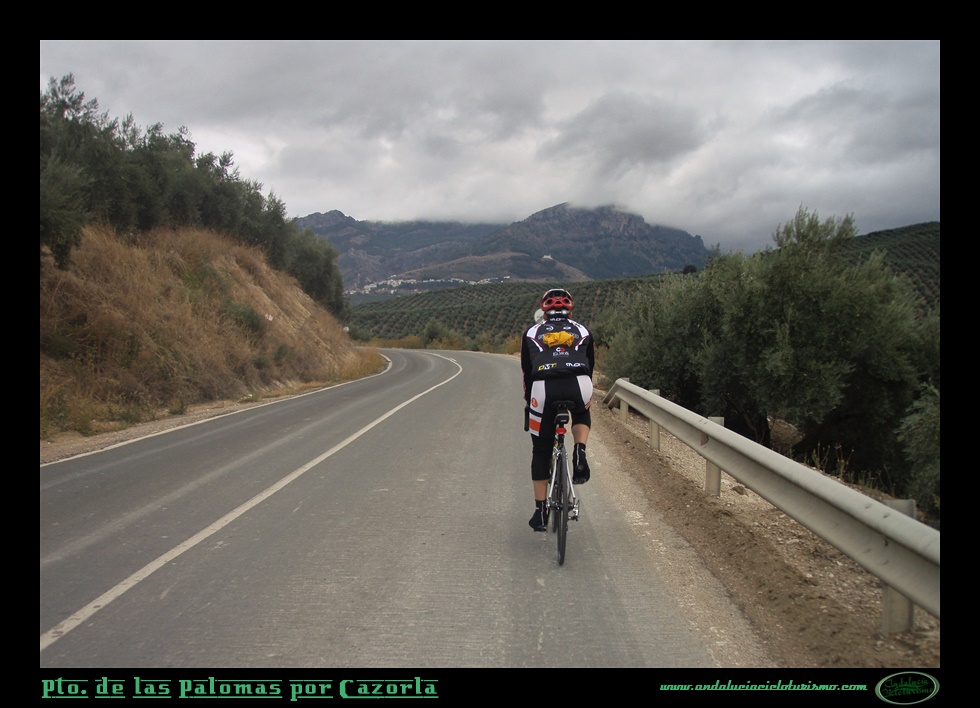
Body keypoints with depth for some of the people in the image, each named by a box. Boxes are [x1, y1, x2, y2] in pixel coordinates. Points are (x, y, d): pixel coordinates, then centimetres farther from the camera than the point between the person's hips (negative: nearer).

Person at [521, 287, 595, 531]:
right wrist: (587, 398, 45)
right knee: (582, 414, 36)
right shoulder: (582, 331, 27)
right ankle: (580, 452, 7)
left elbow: (527, 373, 26)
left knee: (541, 452, 16)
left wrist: (528, 403, 37)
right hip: (578, 386, 0)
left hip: (543, 389, 0)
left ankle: (540, 511, 18)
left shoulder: (532, 333, 26)